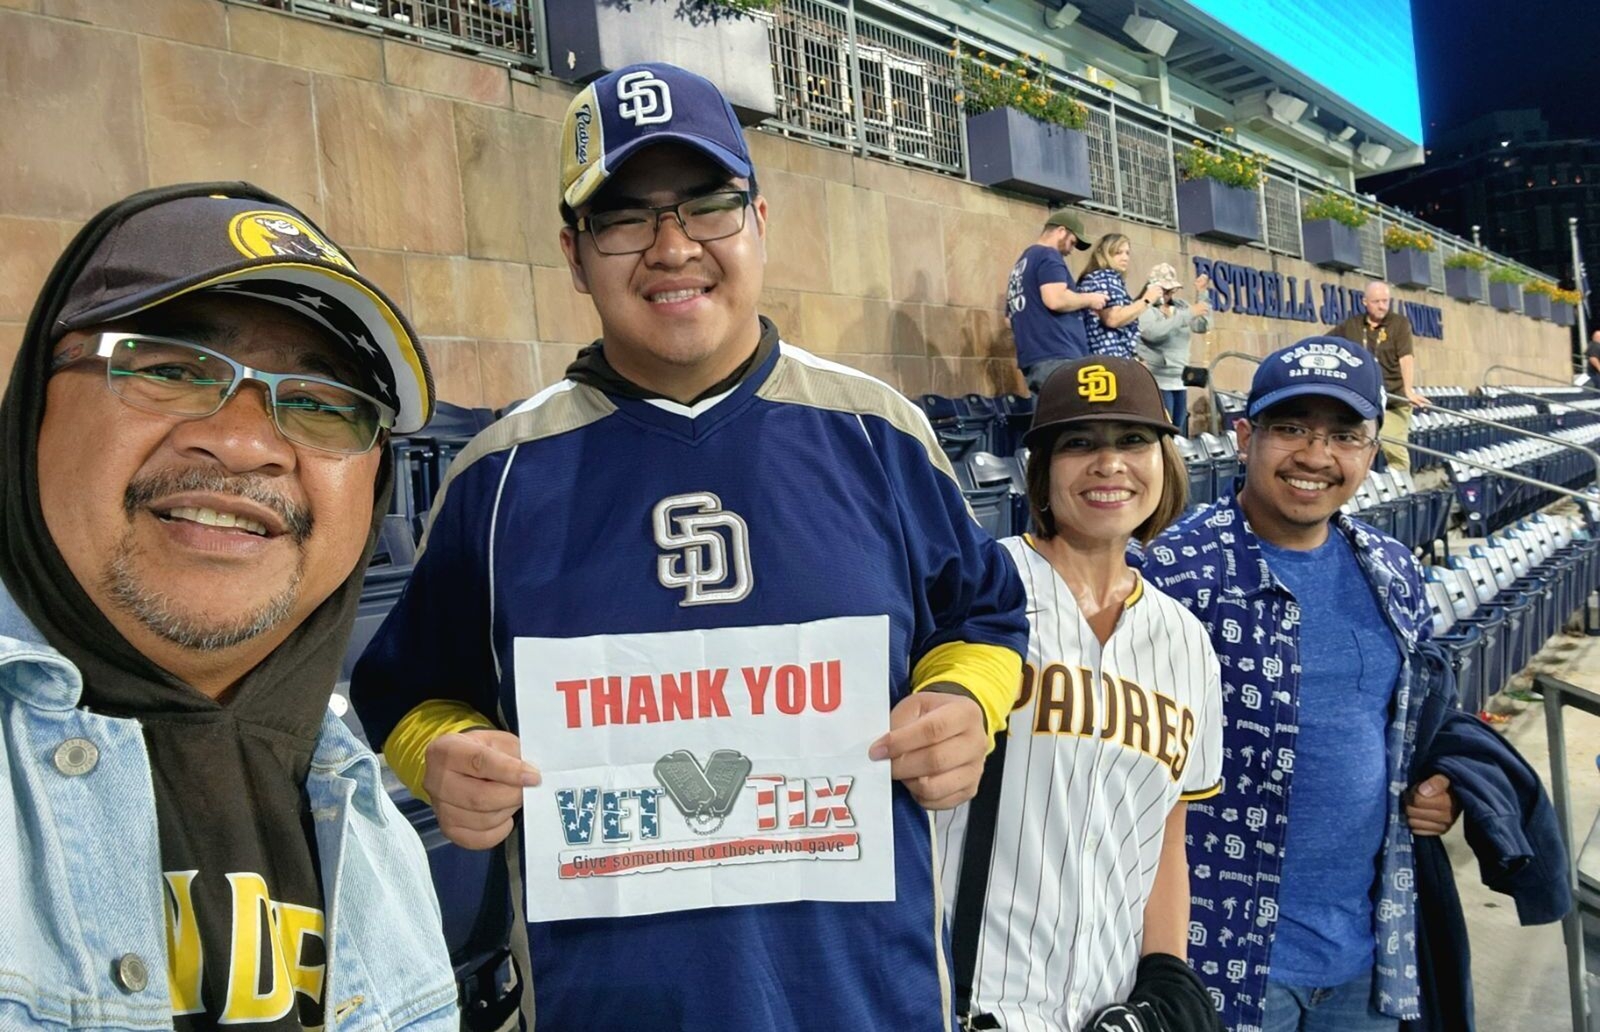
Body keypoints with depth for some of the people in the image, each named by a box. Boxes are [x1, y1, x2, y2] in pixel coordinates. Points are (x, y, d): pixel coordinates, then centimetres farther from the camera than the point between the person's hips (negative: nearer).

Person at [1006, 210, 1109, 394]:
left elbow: (1011, 316, 28)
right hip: (1056, 358, -10)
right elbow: (1055, 300, -20)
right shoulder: (1048, 255, -4)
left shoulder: (1021, 264, 24)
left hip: (1031, 360, 10)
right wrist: (1089, 299, -4)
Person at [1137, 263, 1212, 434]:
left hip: (1179, 382, 7)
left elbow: (1202, 326, 7)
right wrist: (1189, 313, -22)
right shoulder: (1145, 309, -6)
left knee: (1178, 432, 7)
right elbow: (1153, 332, -24)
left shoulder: (1180, 306, 12)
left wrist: (1201, 294, -1)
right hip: (1157, 382, -7)